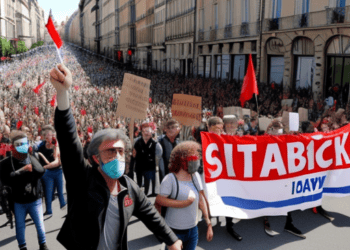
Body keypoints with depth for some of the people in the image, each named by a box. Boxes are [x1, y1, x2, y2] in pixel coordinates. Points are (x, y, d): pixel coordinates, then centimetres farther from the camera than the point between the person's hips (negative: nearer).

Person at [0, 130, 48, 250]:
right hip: (18, 202, -1)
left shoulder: (32, 159, -3)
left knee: (40, 224, 9)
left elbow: (41, 171, -19)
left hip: (34, 200, 1)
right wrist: (22, 171, -23)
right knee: (20, 226, 11)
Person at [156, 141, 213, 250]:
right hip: (175, 231, -6)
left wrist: (208, 224, 6)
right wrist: (183, 203, -22)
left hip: (193, 229, 6)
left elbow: (201, 200, 7)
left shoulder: (195, 176, 2)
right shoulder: (171, 179, -15)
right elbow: (159, 199, -21)